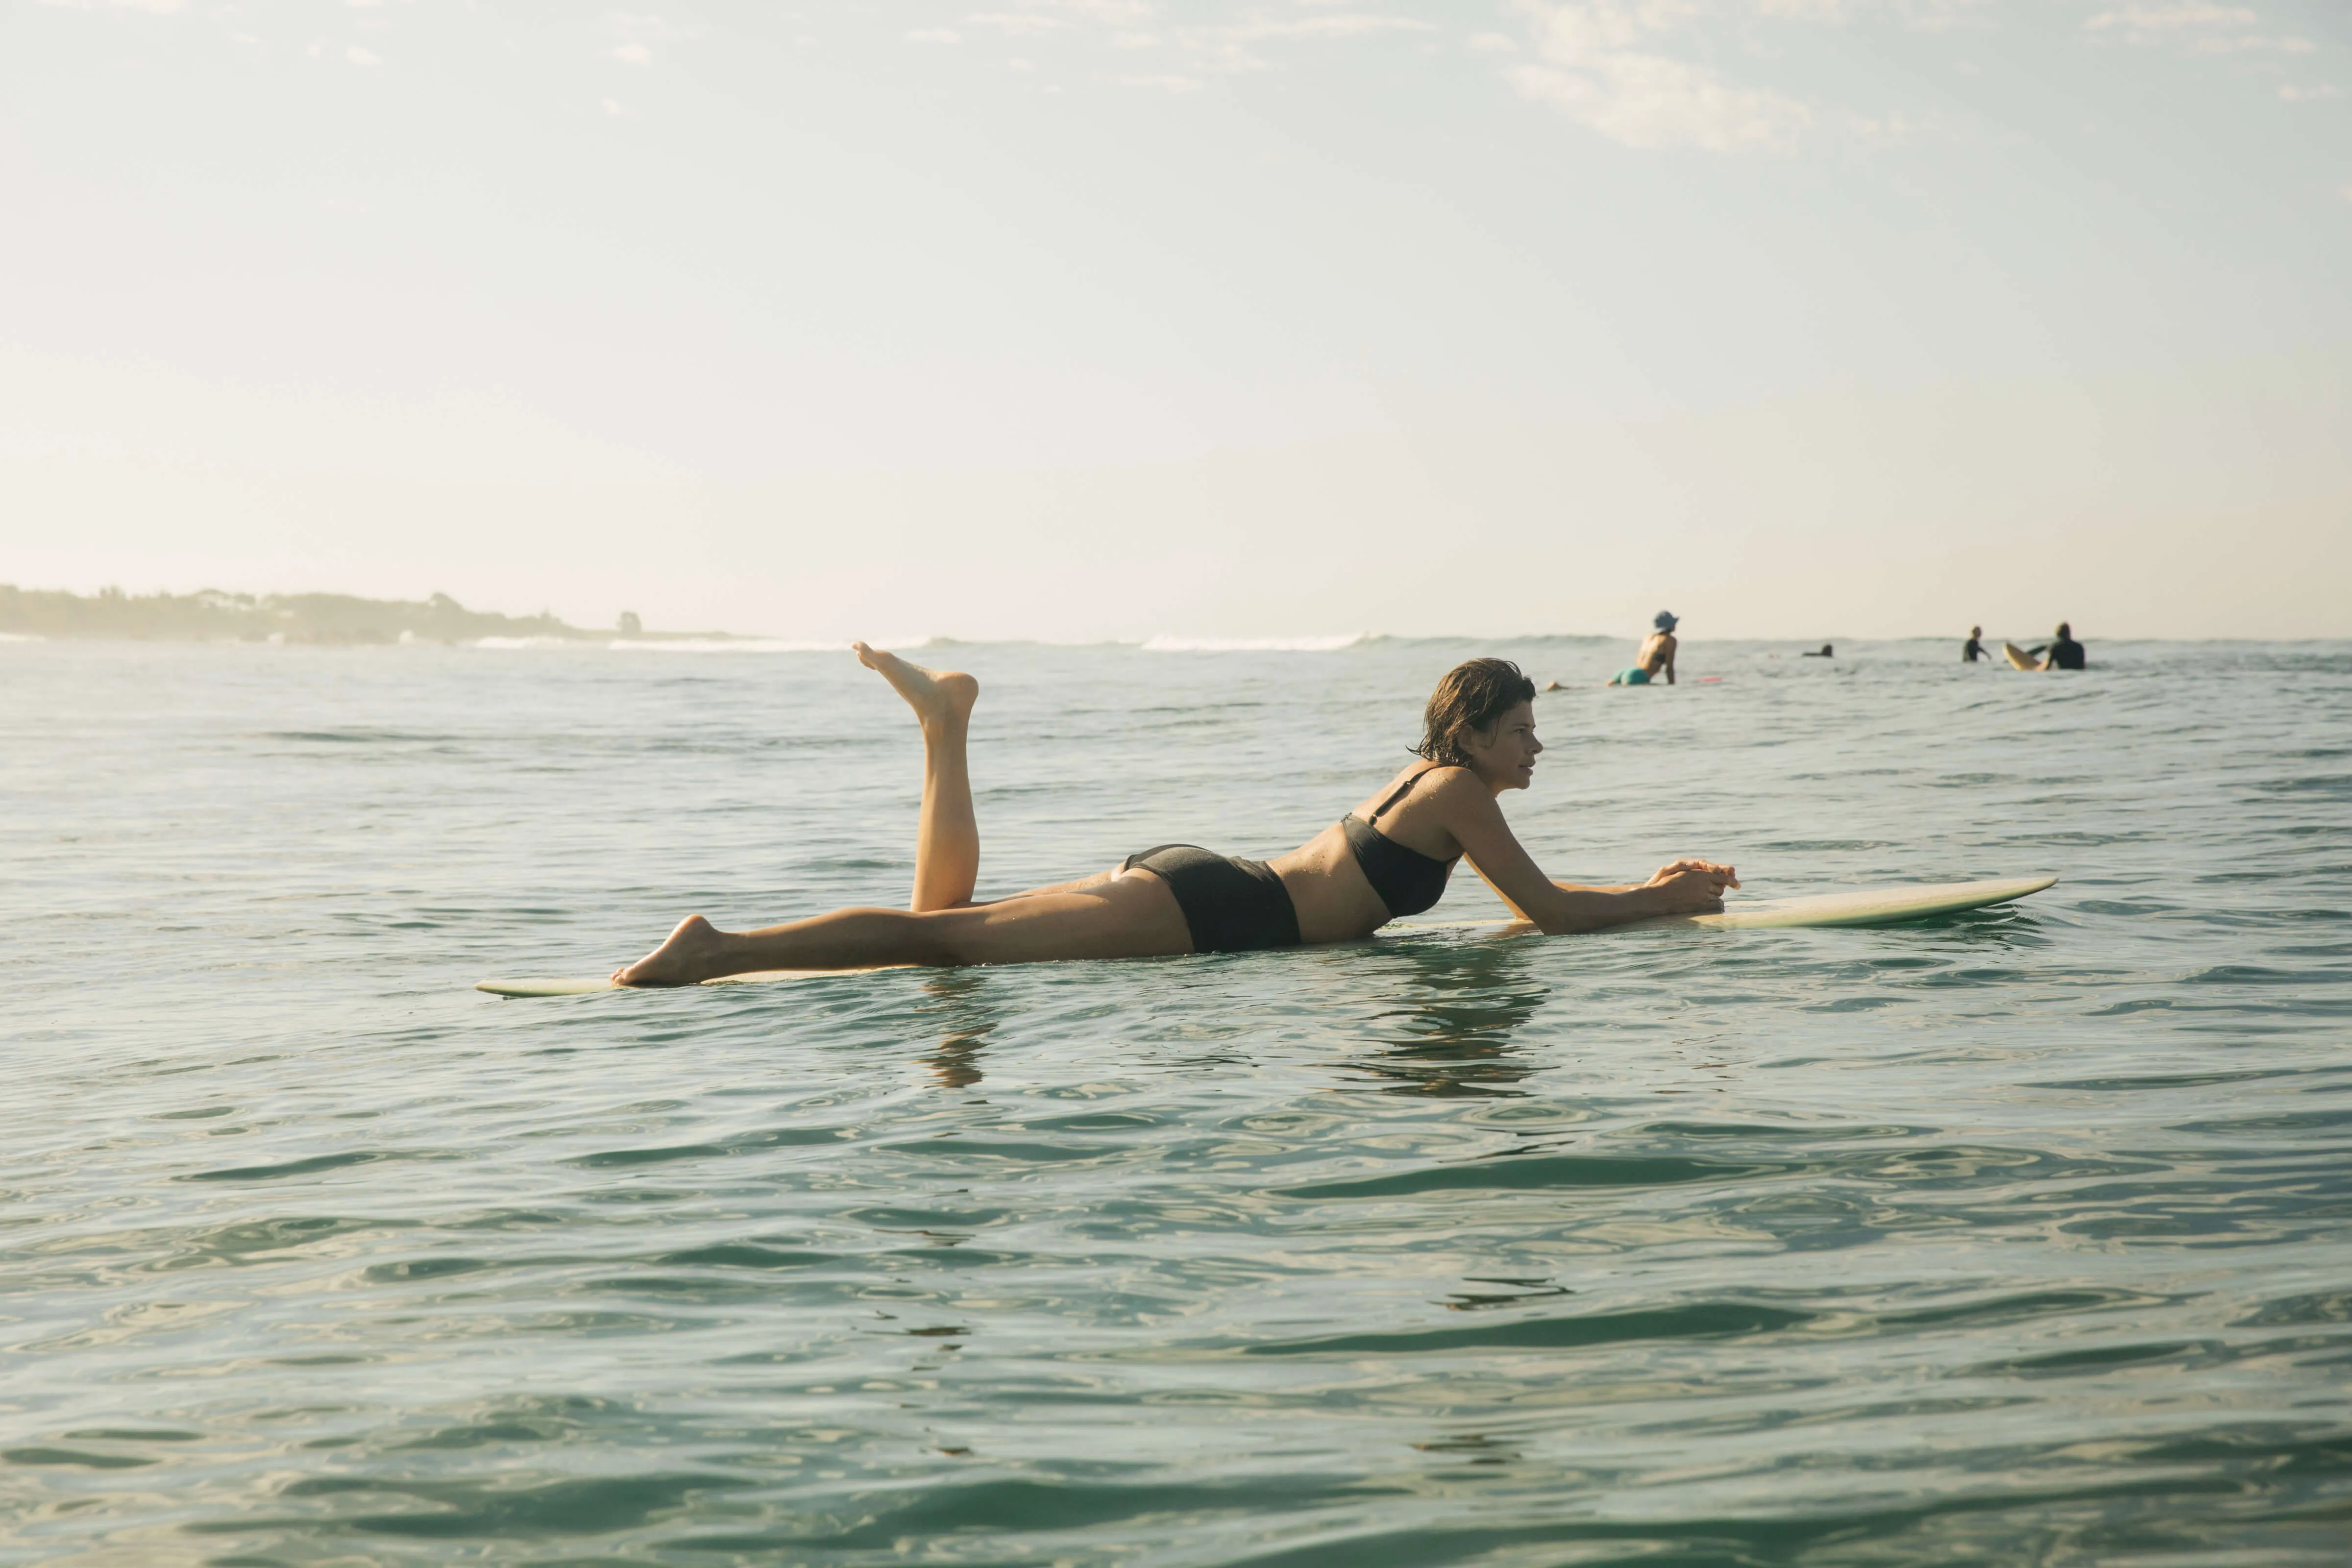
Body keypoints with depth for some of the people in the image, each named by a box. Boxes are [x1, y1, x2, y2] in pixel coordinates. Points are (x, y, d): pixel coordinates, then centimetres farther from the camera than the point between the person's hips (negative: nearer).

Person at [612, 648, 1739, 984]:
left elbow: (1527, 890, 39)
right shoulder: (1460, 791, 0)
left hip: (1187, 880, 8)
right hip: (1203, 913, -8)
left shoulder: (1424, 782, 26)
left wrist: (1652, 884, 35)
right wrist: (1669, 903, 13)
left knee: (944, 923, 13)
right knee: (945, 937, -18)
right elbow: (1554, 914, 0)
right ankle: (721, 950, -26)